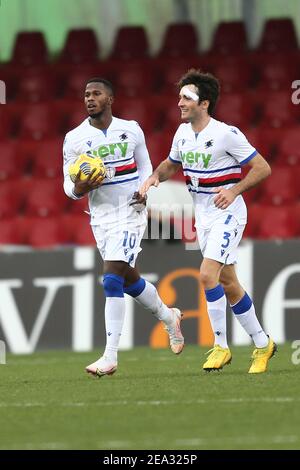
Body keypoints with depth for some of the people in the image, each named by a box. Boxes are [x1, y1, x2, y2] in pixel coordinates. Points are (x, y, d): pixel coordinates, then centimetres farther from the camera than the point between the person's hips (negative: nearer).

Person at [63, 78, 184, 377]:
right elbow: (69, 186, 2)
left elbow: (145, 166, 14)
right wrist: (79, 189, -22)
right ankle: (168, 317, 44)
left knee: (112, 279, -16)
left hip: (130, 212, -3)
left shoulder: (131, 130, 0)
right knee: (129, 279, 14)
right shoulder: (74, 139, 0)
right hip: (100, 217, 3)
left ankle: (110, 357, -16)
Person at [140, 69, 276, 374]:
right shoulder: (183, 132, 3)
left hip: (227, 214, -8)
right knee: (228, 283, 11)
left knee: (207, 274, -20)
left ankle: (220, 346, -9)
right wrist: (155, 176, 0)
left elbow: (263, 168, -14)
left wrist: (234, 190, -26)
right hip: (203, 217, 8)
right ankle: (262, 344, 22)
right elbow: (172, 163, 22)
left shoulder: (227, 134, -18)